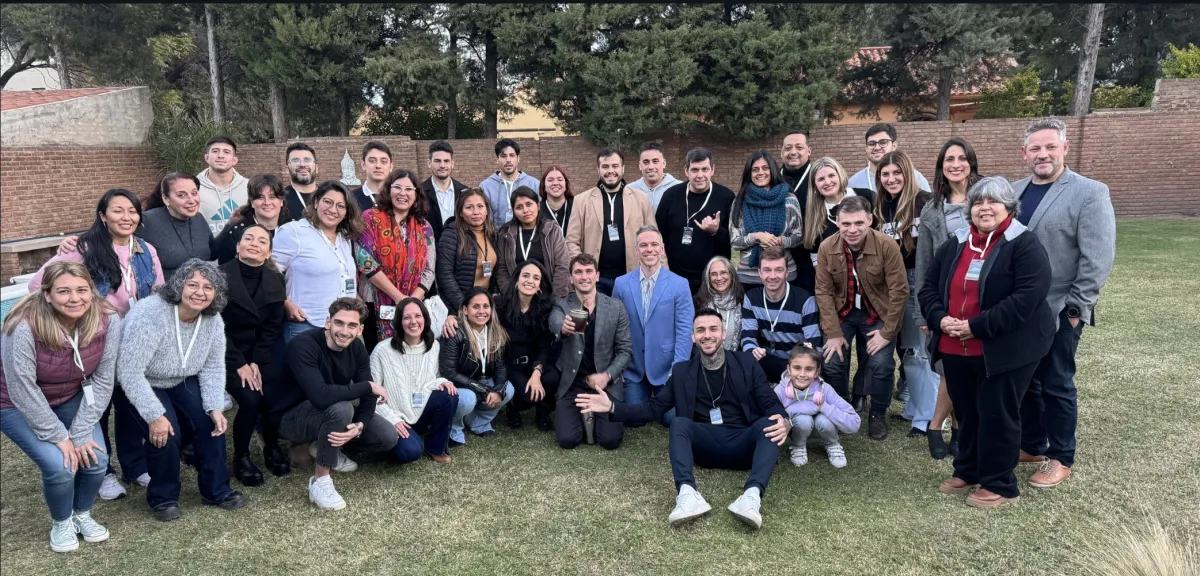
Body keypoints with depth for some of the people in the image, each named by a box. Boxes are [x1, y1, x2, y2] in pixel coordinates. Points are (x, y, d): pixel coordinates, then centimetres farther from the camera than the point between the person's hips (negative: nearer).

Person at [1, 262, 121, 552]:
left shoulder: (107, 320, -24)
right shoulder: (24, 327, -34)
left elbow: (102, 381, -15)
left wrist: (81, 433, -17)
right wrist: (59, 436, -21)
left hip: (71, 400, 4)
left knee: (96, 459, -11)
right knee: (59, 465, -19)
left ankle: (82, 514, 21)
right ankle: (61, 523, 12)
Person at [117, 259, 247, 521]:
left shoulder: (213, 320, -16)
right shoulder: (149, 315, -34)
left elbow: (213, 367, -7)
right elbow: (130, 373, -33)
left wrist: (215, 408, -19)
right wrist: (155, 416, -34)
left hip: (182, 382, 5)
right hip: (144, 385, -5)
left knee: (211, 422, -12)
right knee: (164, 434, -22)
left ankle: (216, 490, 5)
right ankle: (163, 497, 4)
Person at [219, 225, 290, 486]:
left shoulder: (275, 280, -1)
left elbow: (272, 327, 0)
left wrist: (256, 362, -10)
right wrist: (239, 364, -17)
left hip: (260, 353, 4)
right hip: (227, 354, -3)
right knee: (250, 400, -24)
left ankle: (272, 447, 12)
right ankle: (241, 456, 2)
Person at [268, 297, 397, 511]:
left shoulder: (357, 348, -8)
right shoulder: (303, 346, -29)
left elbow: (367, 397, -10)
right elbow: (321, 396, -43)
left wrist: (359, 426, -32)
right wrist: (368, 386, -31)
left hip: (332, 413, 7)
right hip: (291, 417, -6)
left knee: (388, 437, -10)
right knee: (341, 409, -37)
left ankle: (327, 447, 13)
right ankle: (320, 480, -19)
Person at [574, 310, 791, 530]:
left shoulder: (746, 363, 10)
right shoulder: (682, 371, 13)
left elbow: (770, 402, 2)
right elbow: (653, 408, 11)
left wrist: (783, 421, -23)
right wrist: (613, 407, -3)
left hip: (742, 445, -1)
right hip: (705, 446, 1)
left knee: (768, 424, -31)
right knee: (679, 422, -28)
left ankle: (753, 494, -50)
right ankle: (688, 493, -48)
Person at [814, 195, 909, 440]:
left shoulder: (887, 246, -22)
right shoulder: (826, 248, -15)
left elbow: (899, 291, -17)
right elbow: (823, 292, -10)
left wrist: (888, 331, -16)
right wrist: (833, 333, -14)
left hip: (878, 314, -2)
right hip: (842, 313, 2)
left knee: (881, 363, -16)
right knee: (831, 363, -10)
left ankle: (878, 414, 12)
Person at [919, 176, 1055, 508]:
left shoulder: (1025, 246, -10)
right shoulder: (955, 244, 10)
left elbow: (1028, 297, -22)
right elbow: (929, 287, 10)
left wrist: (977, 326, -23)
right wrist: (939, 319, -10)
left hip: (1005, 351, -6)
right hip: (956, 350, 6)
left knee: (997, 415, 3)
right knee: (966, 413, 17)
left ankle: (998, 485, 18)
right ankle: (967, 471, 34)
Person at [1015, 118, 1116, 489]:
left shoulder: (1090, 193, -10)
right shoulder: (1013, 192, 8)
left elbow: (1098, 259, -14)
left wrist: (1075, 309, -15)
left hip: (1058, 311, -5)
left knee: (1056, 385, 6)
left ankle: (1060, 458, 21)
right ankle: (1031, 445, 31)